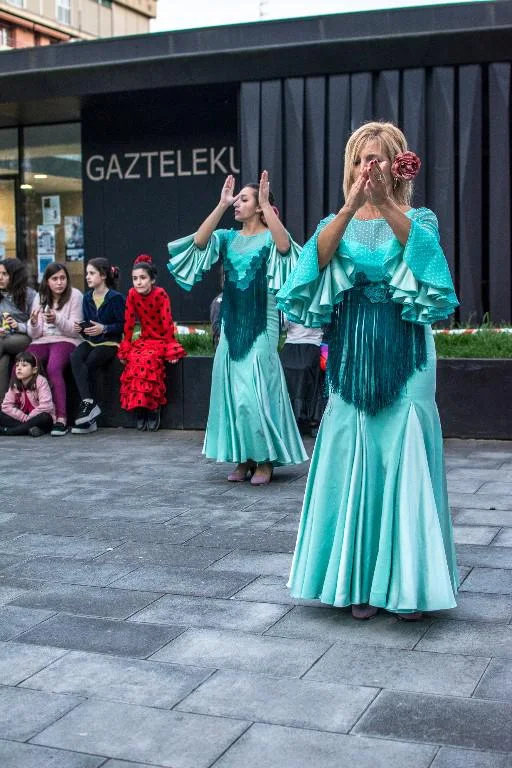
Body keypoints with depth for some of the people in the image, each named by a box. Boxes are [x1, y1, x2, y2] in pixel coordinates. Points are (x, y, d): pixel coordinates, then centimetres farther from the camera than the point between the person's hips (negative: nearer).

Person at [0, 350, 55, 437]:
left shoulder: (41, 381, -15)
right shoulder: (14, 384, 0)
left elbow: (45, 406, -24)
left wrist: (28, 418, -19)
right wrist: (24, 417, -17)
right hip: (22, 419, 4)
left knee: (45, 417, -36)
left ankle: (7, 431, -31)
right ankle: (29, 428, -31)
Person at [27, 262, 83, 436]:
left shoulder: (75, 295, -1)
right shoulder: (40, 298, 12)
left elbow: (74, 330, -6)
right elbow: (34, 334, 9)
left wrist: (57, 320, -24)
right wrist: (33, 323, -14)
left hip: (65, 340, -4)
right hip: (41, 342, 4)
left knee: (53, 369, -35)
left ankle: (61, 418, -32)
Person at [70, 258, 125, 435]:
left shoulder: (116, 298, -7)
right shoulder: (87, 297, 13)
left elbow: (123, 325, -10)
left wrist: (104, 329, -20)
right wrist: (81, 328, -1)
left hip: (109, 342, -5)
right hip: (91, 341, 5)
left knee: (88, 365, -28)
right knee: (75, 357, -27)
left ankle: (87, 406, -18)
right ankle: (89, 402, -33)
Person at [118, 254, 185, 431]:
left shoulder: (160, 294, -13)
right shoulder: (132, 295, -2)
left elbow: (167, 323, -14)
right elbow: (129, 323, 0)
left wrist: (171, 350, -16)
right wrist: (125, 348, -3)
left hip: (161, 340, -3)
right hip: (144, 339, 3)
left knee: (148, 360, -32)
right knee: (134, 361, -28)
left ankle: (154, 408, -17)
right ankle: (139, 409, -16)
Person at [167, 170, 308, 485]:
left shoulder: (269, 238, -2)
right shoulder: (228, 237, 10)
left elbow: (285, 245, -25)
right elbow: (199, 241, -8)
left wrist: (267, 204, -23)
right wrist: (221, 204, -10)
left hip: (260, 323, -5)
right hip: (232, 321, 5)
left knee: (256, 390, -8)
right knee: (233, 389, 5)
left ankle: (266, 459, 4)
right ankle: (244, 458, 15)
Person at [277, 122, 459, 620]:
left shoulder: (419, 218, 7)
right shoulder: (338, 224, 11)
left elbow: (421, 246, -16)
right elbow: (320, 257, -11)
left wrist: (385, 200, -29)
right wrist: (351, 206, -24)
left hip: (404, 358, -1)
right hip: (352, 357, 2)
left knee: (405, 461, -3)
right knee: (355, 463, 1)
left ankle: (405, 581, 7)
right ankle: (360, 580, 10)